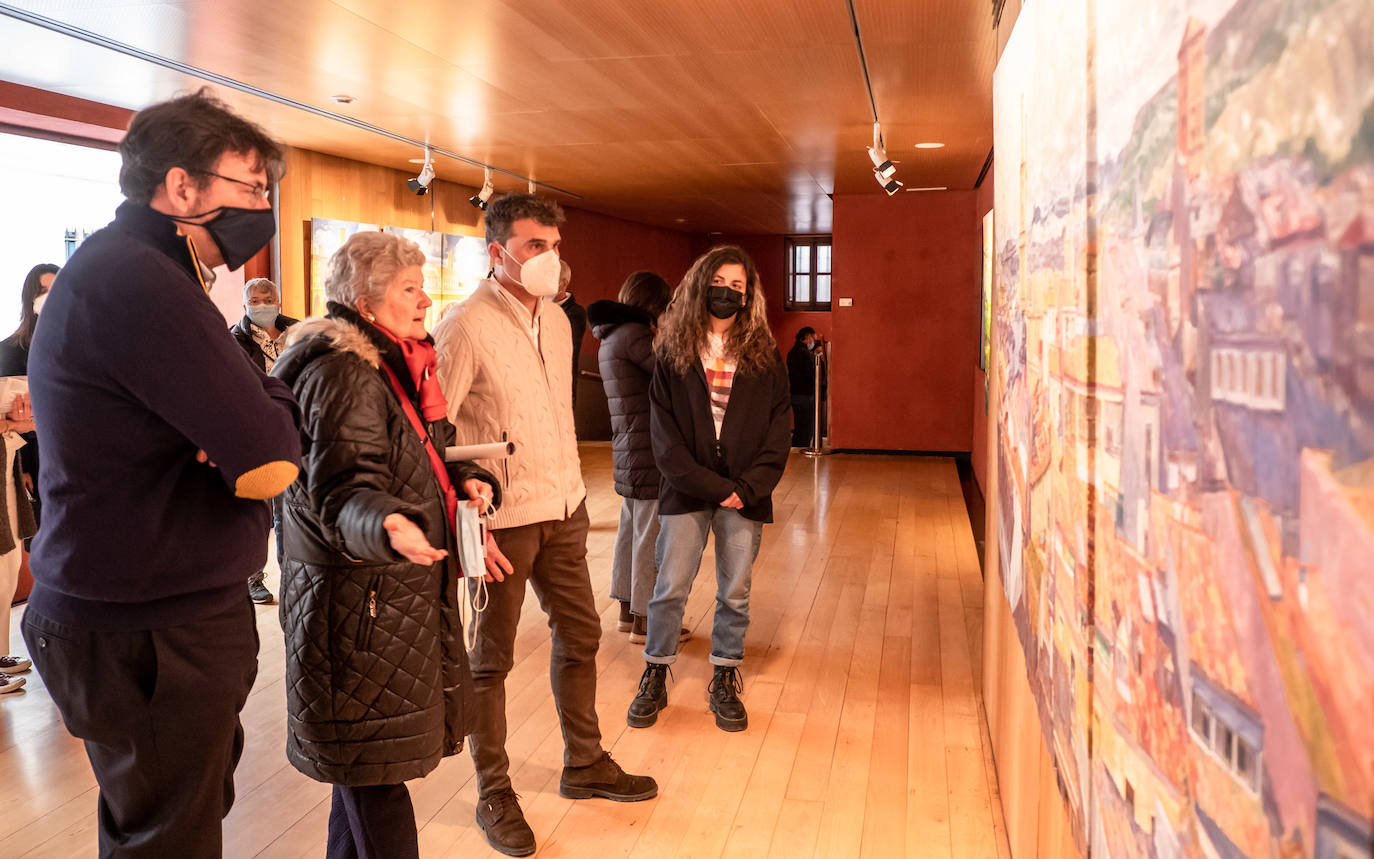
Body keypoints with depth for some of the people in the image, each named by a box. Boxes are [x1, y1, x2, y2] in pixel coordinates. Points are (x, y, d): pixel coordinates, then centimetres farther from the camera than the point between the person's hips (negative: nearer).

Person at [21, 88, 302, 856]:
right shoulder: (138, 281, -21)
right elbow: (271, 467, -25)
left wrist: (259, 399, -13)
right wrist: (273, 403, -5)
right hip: (151, 638, -10)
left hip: (137, 613, 10)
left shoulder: (119, 268, 13)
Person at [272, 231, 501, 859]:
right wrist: (384, 527, -48)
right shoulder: (342, 372, -19)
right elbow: (339, 490, -28)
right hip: (358, 599, -10)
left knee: (365, 758, 20)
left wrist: (465, 479, 1)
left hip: (400, 592, 10)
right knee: (375, 766, 0)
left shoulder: (395, 363, 13)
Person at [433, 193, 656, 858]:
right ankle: (494, 796, 22)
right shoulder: (465, 327, -15)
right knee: (490, 658, 6)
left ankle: (585, 764, 35)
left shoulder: (556, 321, 9)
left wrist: (572, 491, 14)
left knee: (579, 635, 17)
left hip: (563, 509, 8)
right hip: (501, 519, -7)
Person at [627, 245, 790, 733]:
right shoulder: (673, 352, 1)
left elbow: (778, 431, 2)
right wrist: (712, 486, -12)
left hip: (745, 494, 1)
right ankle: (655, 676, 21)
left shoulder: (764, 356, 5)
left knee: (735, 593, 8)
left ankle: (725, 680, 24)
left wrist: (747, 487, -10)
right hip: (686, 491, -1)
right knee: (669, 589, 4)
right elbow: (664, 436, -4)